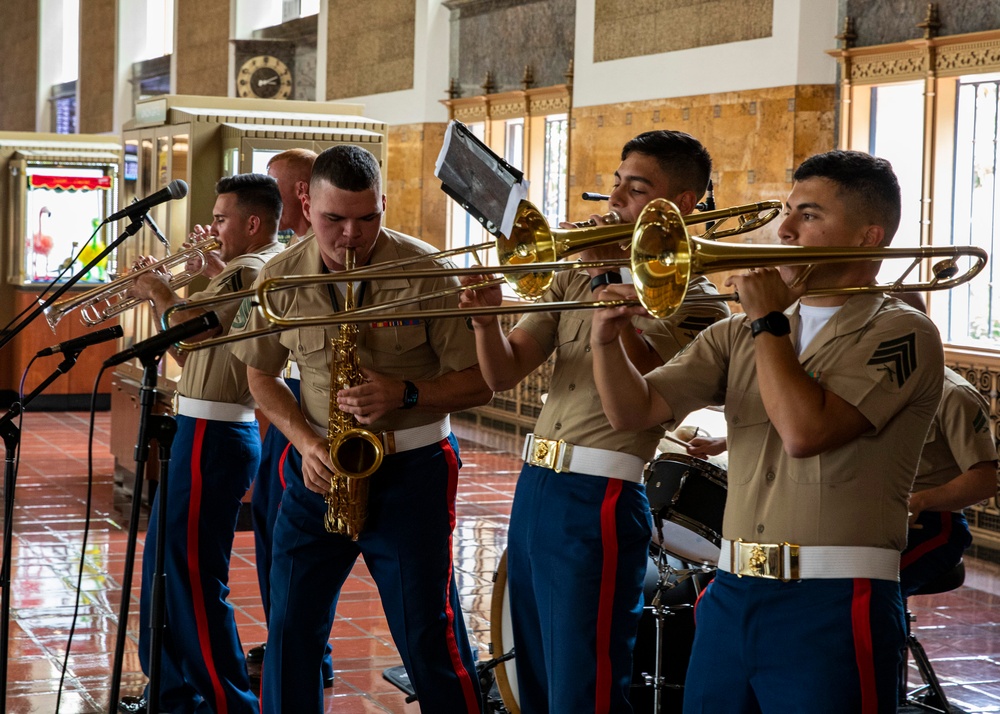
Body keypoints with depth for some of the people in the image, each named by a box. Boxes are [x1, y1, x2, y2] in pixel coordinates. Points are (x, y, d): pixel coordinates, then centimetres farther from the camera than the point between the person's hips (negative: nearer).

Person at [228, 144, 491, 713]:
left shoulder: (427, 272, -12)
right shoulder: (281, 276, -2)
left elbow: (479, 383, -7)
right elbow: (262, 373, 11)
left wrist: (404, 393, -24)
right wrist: (306, 440, -5)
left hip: (411, 470, -3)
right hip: (319, 470, 4)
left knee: (430, 637, 0)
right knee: (291, 629, 9)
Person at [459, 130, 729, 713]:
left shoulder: (693, 300, -5)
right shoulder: (576, 278, 14)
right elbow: (504, 373, 7)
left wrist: (612, 277, -18)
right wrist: (487, 319, -13)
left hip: (598, 499, -7)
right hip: (534, 486, 7)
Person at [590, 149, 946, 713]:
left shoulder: (902, 332, -5)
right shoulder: (739, 336, 13)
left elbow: (804, 431, -19)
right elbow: (635, 411, 7)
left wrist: (768, 319, -8)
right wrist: (608, 342, -11)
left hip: (831, 605, -6)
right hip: (731, 597, 6)